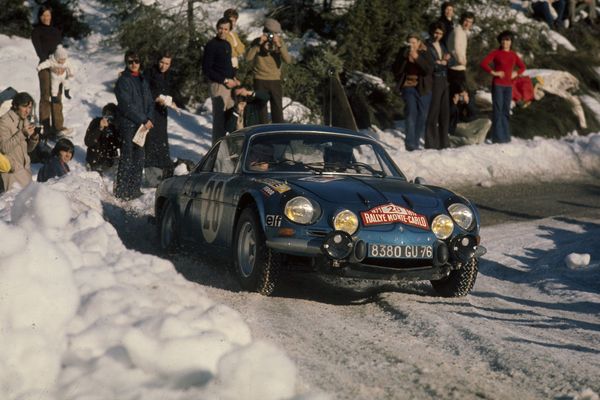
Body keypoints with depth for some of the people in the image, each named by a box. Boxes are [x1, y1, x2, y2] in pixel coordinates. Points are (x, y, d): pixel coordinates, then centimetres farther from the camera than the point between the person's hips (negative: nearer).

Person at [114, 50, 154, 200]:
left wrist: (149, 119, -3)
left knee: (139, 158, 9)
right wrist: (143, 120, -14)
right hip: (128, 124, -7)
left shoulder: (143, 81, 14)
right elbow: (127, 106, -15)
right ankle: (121, 190, -2)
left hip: (142, 125, 7)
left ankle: (135, 188, 18)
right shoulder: (123, 81, -8)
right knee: (127, 158, -6)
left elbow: (150, 102, 14)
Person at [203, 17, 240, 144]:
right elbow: (206, 70, -13)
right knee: (219, 118, -7)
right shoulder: (211, 45, -10)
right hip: (218, 85, -8)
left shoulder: (227, 45, 15)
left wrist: (234, 79, 8)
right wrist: (225, 80, -14)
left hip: (229, 84, 8)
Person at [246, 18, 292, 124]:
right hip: (260, 80, -1)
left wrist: (279, 45, -23)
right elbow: (248, 58, -15)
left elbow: (288, 60, -11)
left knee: (277, 109, 3)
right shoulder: (257, 42, -1)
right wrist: (259, 44, -21)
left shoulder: (280, 42, 1)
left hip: (275, 80, 1)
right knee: (261, 108, 0)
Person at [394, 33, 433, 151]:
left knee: (422, 116, 5)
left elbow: (429, 69, -15)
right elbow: (397, 70, -5)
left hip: (423, 89, 1)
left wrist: (417, 58, -25)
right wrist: (405, 58, -20)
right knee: (411, 112, -18)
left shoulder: (425, 54, -2)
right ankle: (410, 143, -22)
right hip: (409, 87, -1)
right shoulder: (403, 53, 1)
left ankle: (415, 143, 17)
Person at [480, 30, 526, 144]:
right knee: (498, 110, -7)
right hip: (497, 85, -5)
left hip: (508, 85, 5)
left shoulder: (513, 55, 11)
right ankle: (498, 137, -7)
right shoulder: (496, 53, -2)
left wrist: (516, 73, 5)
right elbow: (484, 63, -10)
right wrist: (493, 73, -15)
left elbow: (522, 66, 23)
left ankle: (505, 136, 14)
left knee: (506, 111, 9)